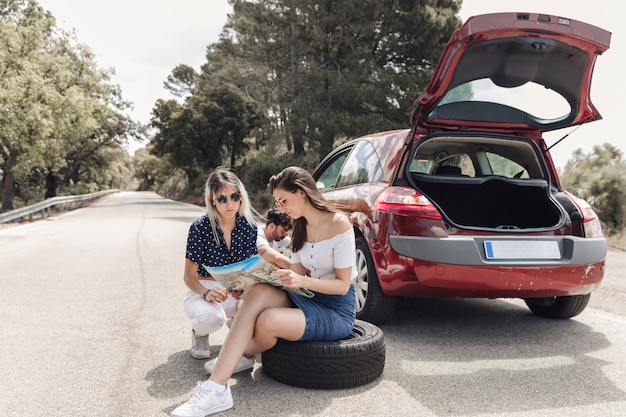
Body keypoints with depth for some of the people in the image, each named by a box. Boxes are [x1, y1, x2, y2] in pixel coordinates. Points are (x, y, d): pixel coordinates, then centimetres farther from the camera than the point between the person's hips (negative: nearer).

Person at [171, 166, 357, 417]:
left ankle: (243, 356, 3)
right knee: (259, 293, -22)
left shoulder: (338, 223, -14)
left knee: (269, 320, -31)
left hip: (338, 311, -7)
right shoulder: (301, 227, 10)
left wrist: (302, 281, -28)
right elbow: (298, 274, 6)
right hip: (309, 300, 7)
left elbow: (343, 285, -15)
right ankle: (216, 389, -22)